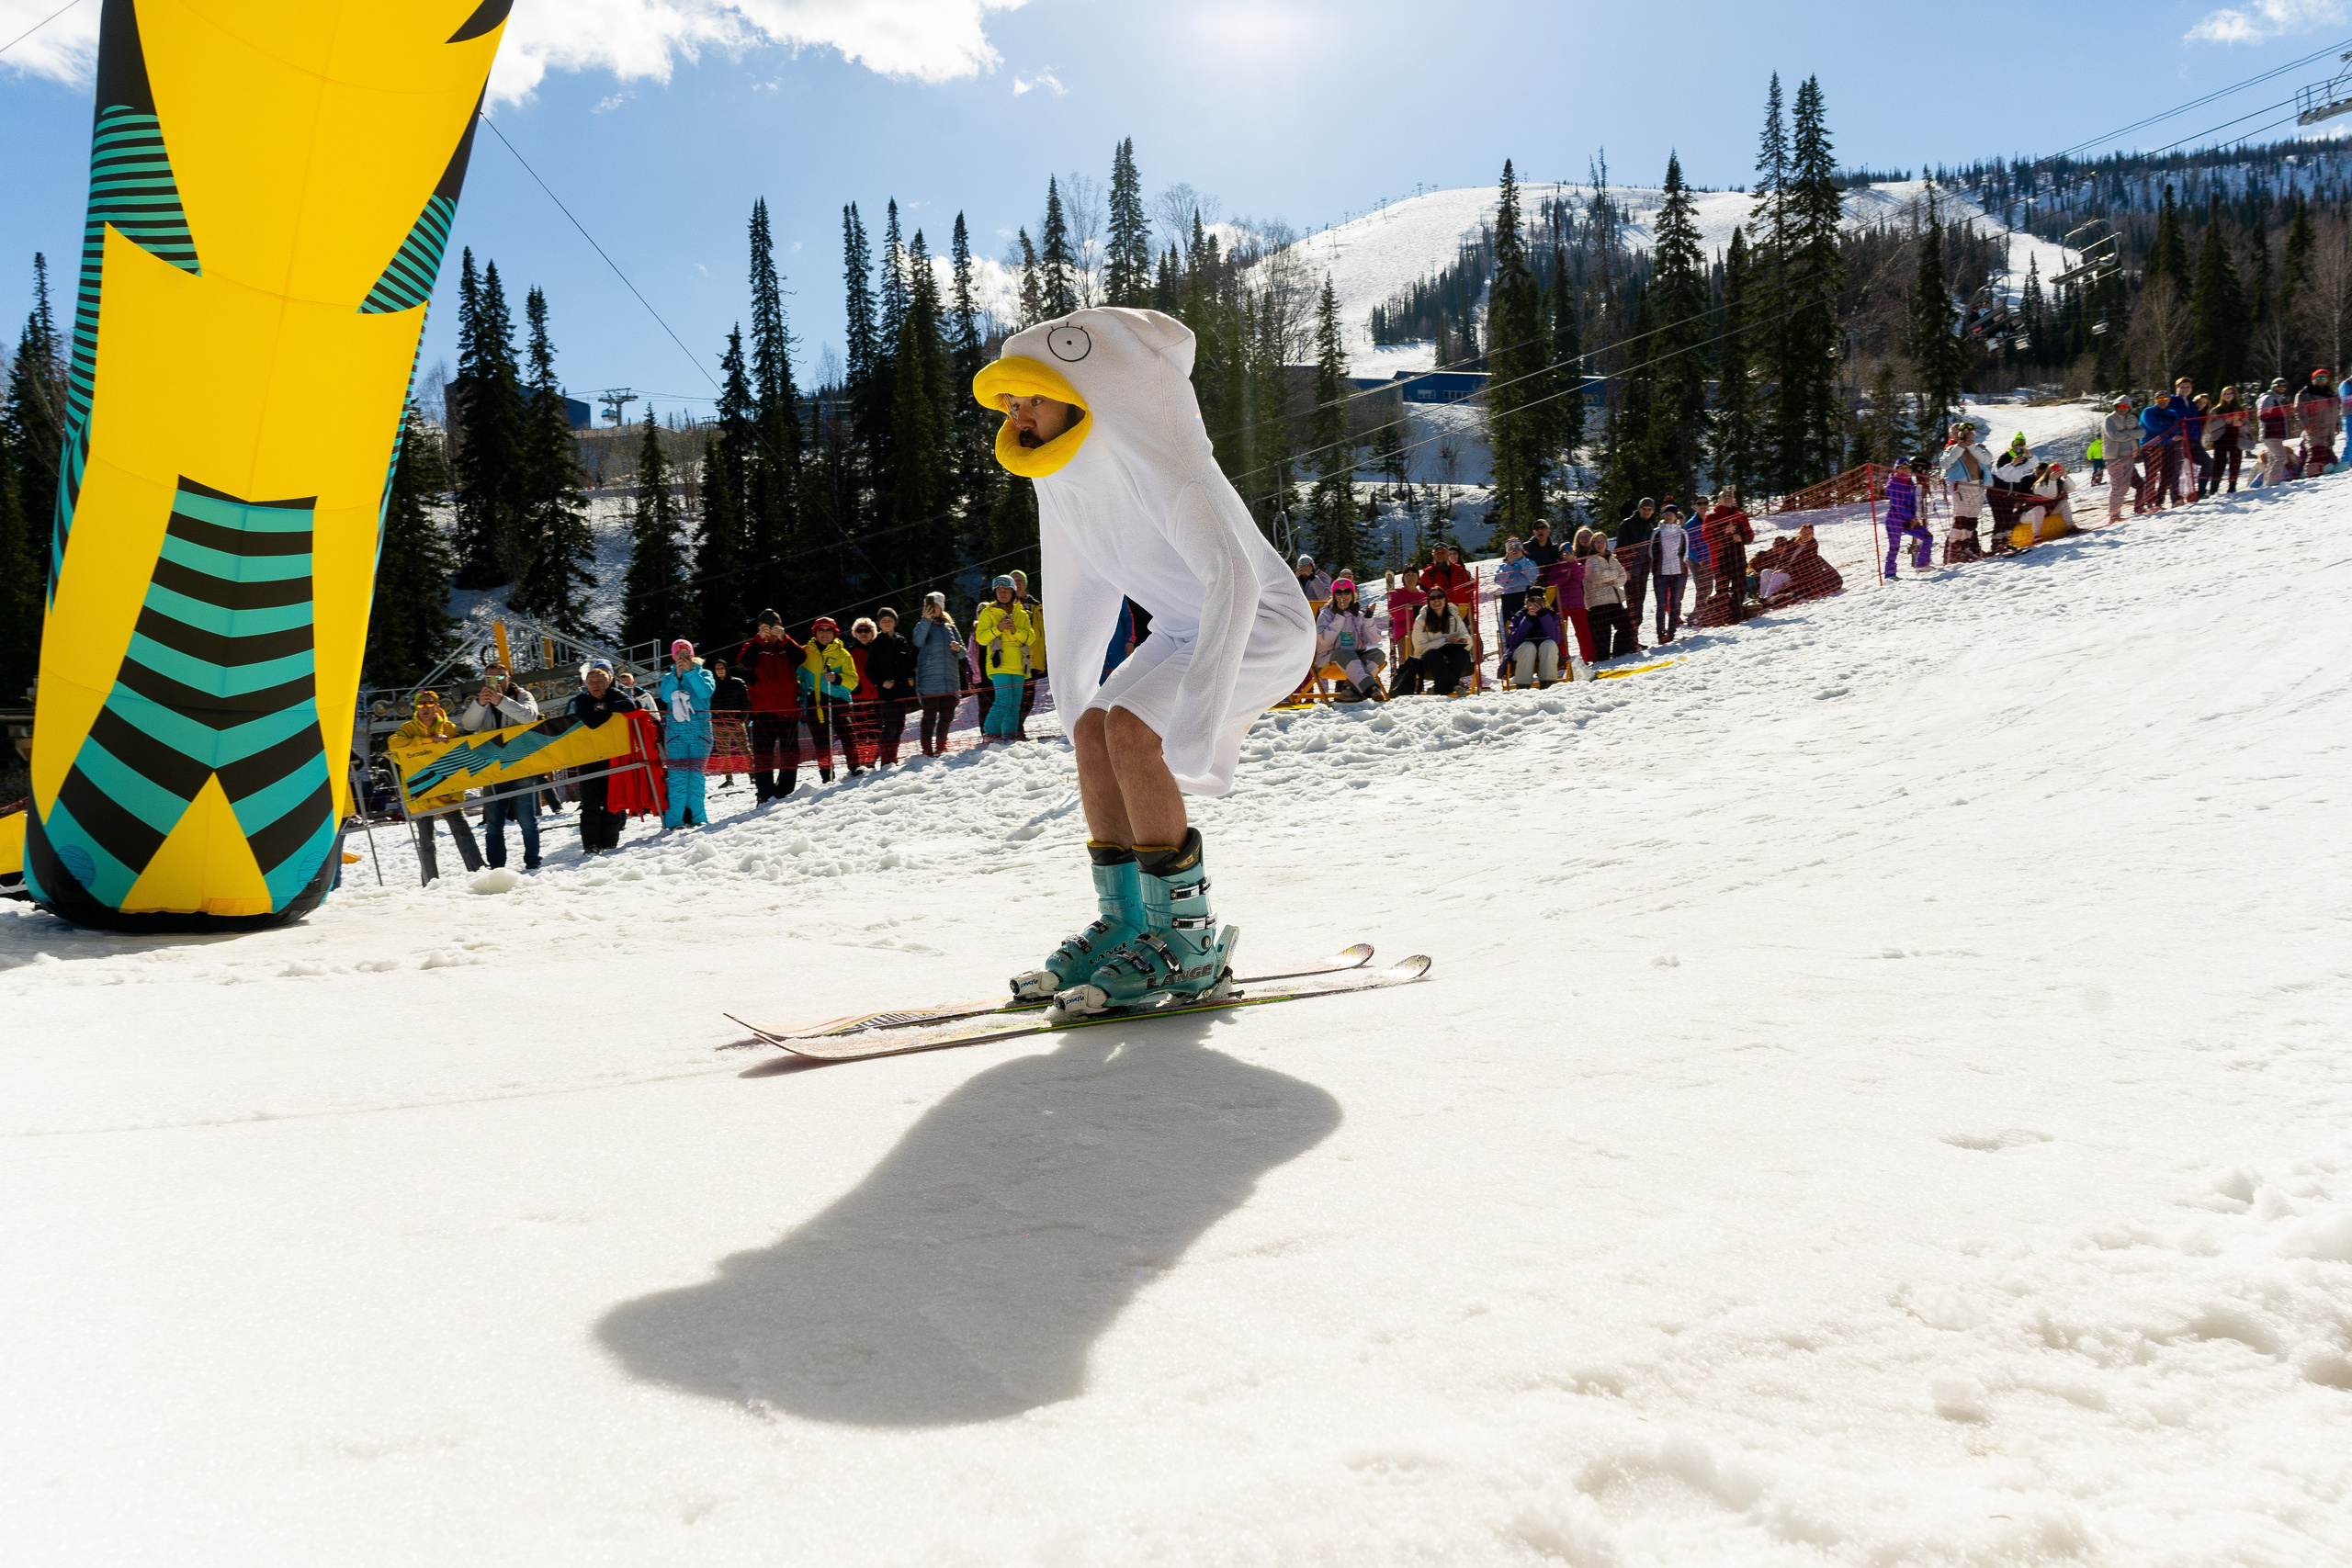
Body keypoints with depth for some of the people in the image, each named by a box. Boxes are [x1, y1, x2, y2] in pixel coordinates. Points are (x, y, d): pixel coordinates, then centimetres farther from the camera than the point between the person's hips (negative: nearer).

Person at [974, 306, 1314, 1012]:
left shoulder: (1150, 455, -29)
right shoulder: (1058, 471, -2)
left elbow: (1232, 576, -38)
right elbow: (1076, 592, 11)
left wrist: (1197, 710, -44)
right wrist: (1072, 693, 10)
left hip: (1262, 620, -9)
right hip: (1187, 628, 9)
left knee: (1129, 729, -24)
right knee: (1092, 730, -3)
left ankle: (1188, 946, -16)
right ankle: (1126, 925, 7)